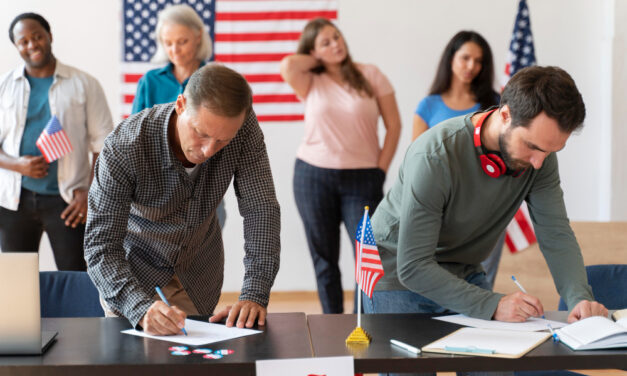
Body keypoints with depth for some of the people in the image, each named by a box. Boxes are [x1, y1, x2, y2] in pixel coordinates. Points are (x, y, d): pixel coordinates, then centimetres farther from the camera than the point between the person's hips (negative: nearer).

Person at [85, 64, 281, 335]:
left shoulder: (243, 127, -24)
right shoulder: (123, 147, -33)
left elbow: (261, 210, -22)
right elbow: (101, 246, -33)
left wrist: (254, 295, -33)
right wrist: (141, 308, -49)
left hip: (199, 271, 3)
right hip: (135, 266, -2)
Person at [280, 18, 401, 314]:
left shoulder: (370, 75, 3)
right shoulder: (311, 83, 3)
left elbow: (393, 125, 4)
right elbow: (288, 66, -19)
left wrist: (381, 170, -2)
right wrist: (318, 62, 0)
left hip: (361, 178, -1)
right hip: (313, 176, 1)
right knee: (324, 259, 7)